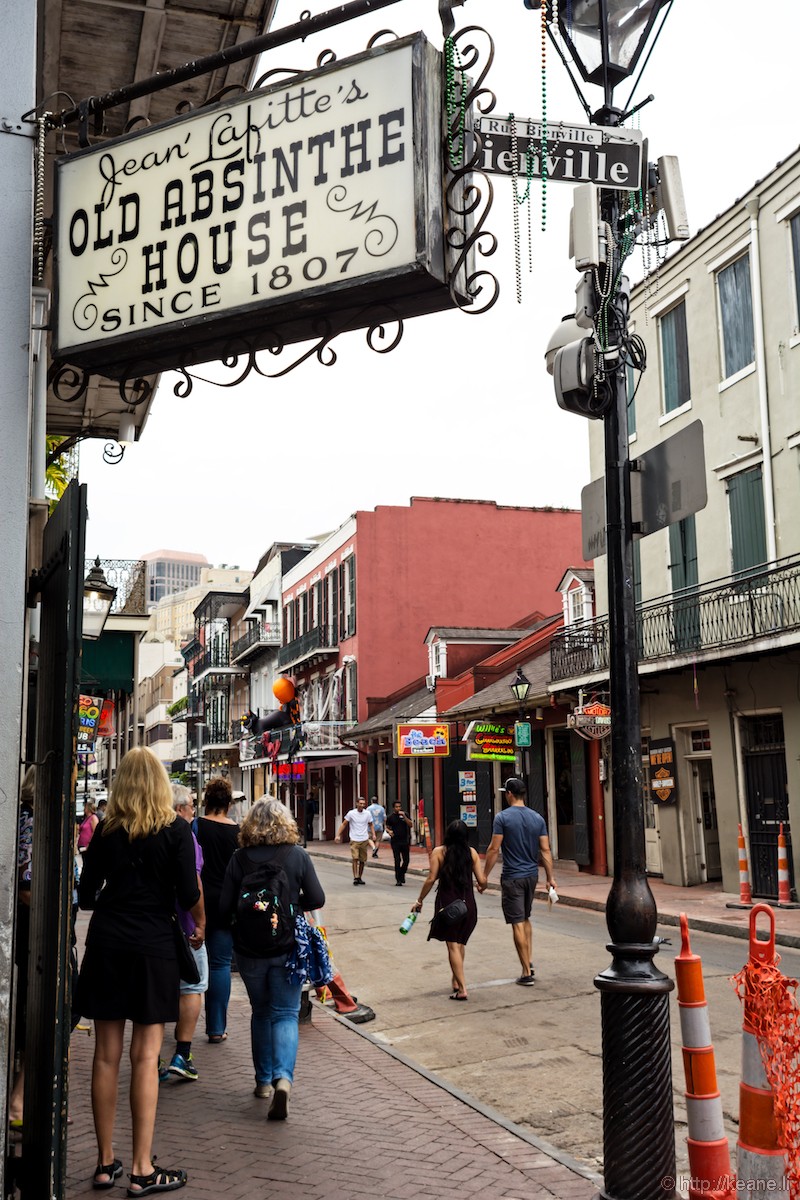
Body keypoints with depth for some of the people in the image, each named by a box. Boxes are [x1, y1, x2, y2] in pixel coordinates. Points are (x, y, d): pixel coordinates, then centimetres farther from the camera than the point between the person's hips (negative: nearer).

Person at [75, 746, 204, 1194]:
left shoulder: (107, 831, 4)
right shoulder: (175, 830, -5)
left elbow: (86, 896, 7)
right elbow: (189, 894, -9)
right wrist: (201, 925, 11)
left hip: (106, 944, 3)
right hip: (154, 946, -3)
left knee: (107, 1054, 9)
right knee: (146, 1056, 1)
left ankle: (106, 1163, 18)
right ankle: (142, 1170, 6)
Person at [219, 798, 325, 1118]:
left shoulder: (240, 859, -7)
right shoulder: (298, 855, -8)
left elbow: (225, 907, -5)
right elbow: (316, 899, -5)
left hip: (249, 949, 1)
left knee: (261, 1013, 18)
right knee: (285, 1013, 3)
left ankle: (264, 1080, 25)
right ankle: (283, 1077, -17)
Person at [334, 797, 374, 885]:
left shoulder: (367, 814, 4)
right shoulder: (351, 813, -4)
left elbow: (370, 825, 16)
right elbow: (344, 824, 1)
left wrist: (373, 834, 0)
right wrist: (338, 835, -6)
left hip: (364, 840, 3)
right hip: (354, 840, -3)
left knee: (362, 860, 8)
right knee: (355, 859, -15)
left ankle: (359, 878, 20)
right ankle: (355, 878, -14)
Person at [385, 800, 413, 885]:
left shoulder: (405, 815, 5)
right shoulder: (390, 817, 3)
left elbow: (410, 825, -5)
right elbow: (387, 828, 10)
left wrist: (404, 816, -15)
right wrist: (389, 831, -12)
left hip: (405, 841, 2)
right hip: (395, 842, -1)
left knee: (406, 860, 4)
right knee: (397, 861, -4)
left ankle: (402, 874, 30)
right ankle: (398, 880, 1)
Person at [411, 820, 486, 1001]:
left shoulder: (439, 852, -5)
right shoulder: (471, 852, 1)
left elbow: (431, 879, -10)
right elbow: (482, 881, -2)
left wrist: (419, 901, 0)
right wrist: (482, 887, 21)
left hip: (447, 904, -3)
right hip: (468, 904, 3)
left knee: (453, 946, 0)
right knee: (460, 943, 20)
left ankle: (462, 989, -5)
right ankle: (456, 981, 26)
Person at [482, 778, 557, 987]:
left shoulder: (503, 817, -10)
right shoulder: (537, 818, 4)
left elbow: (494, 849, -11)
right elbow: (545, 850, 3)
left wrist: (485, 876, -4)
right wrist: (550, 877, 9)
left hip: (512, 877, -5)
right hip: (532, 875, 6)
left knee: (518, 924, -1)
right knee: (525, 919, 23)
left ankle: (527, 973, 0)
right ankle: (530, 962, 18)